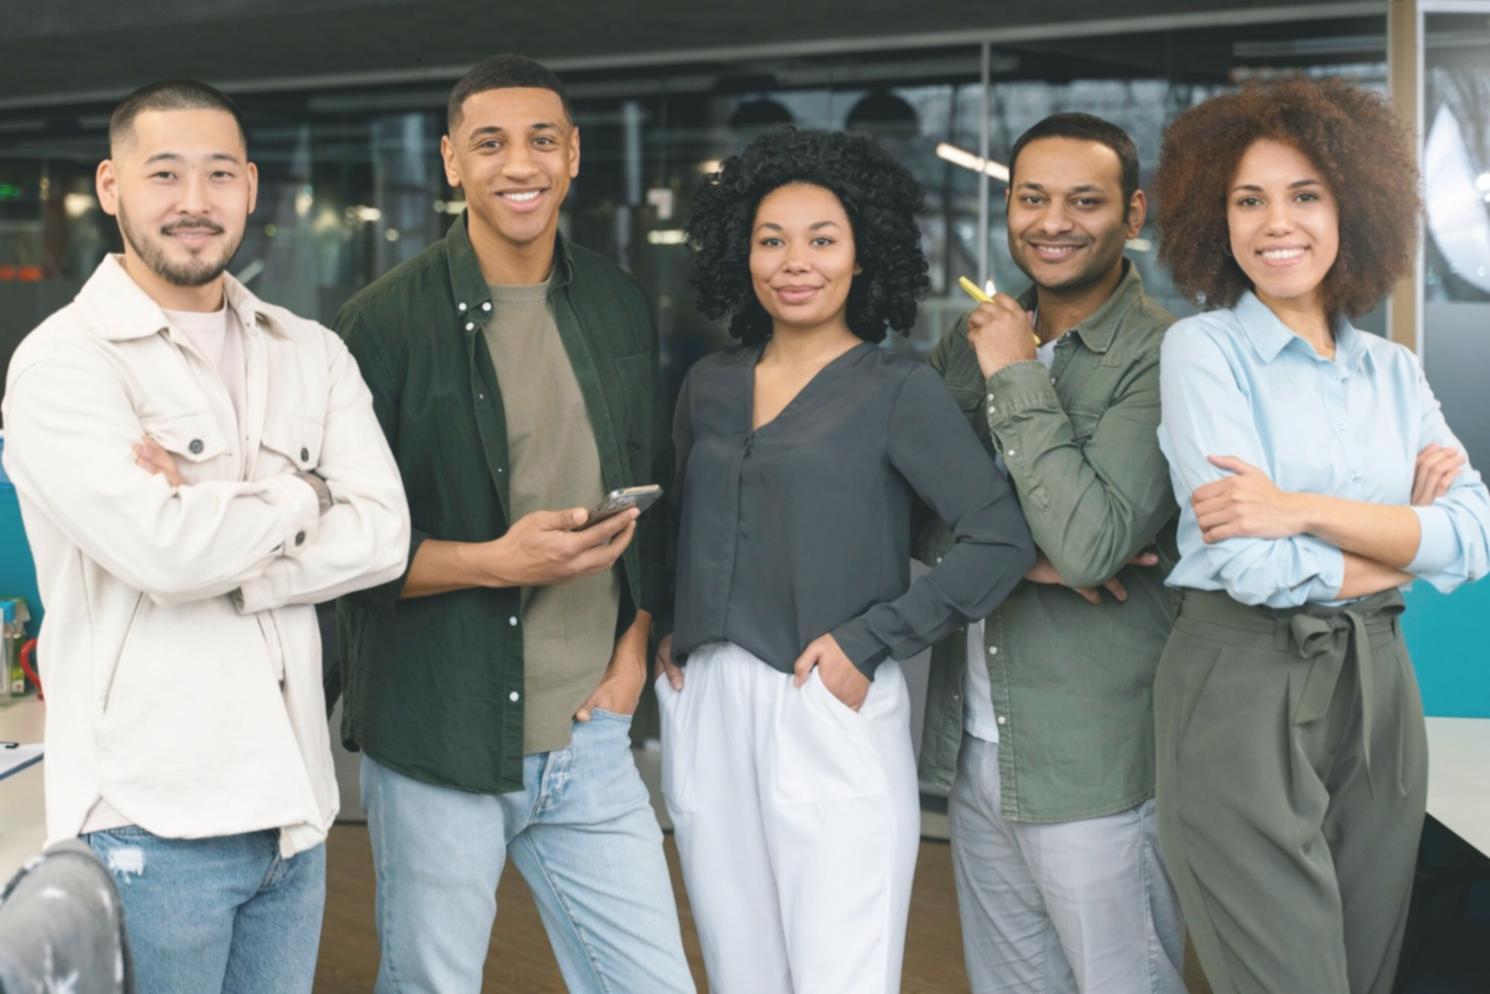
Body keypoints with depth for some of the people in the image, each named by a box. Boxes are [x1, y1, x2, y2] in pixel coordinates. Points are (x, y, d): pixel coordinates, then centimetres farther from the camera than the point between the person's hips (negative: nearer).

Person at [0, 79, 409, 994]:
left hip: (294, 801, 5)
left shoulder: (312, 354, 8)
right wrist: (304, 494, -5)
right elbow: (161, 548, -21)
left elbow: (382, 536, -4)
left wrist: (217, 551, -16)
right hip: (150, 816, -5)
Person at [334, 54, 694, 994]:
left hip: (591, 738, 4)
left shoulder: (619, 307, 7)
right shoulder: (387, 322, -8)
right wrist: (495, 563, -20)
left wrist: (637, 641, 5)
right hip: (439, 741, -4)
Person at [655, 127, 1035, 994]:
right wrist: (671, 634, 9)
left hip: (832, 717, -5)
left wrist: (867, 643, -14)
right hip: (707, 715, 5)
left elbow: (1003, 542, -11)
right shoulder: (709, 385, 10)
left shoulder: (899, 391, -5)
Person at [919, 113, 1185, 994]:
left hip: (1096, 764, -6)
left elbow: (1091, 546, -25)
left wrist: (1019, 377, -18)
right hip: (973, 747, 6)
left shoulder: (1161, 358, -14)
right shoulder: (976, 341, 7)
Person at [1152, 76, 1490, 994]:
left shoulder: (1395, 370, 10)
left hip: (1377, 687, 6)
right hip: (1242, 689, -5)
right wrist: (1404, 546, -3)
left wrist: (1304, 510, -17)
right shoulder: (1205, 348, -6)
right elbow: (1253, 566, -17)